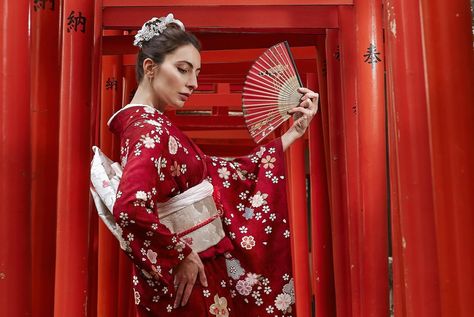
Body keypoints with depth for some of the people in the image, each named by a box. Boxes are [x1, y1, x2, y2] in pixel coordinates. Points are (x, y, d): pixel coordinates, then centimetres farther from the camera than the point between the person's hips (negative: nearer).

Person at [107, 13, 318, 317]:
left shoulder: (154, 126, 9)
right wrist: (180, 254, -22)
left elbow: (229, 174, 8)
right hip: (186, 278, -8)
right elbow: (130, 207, -36)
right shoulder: (151, 130, -19)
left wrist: (293, 132, 6)